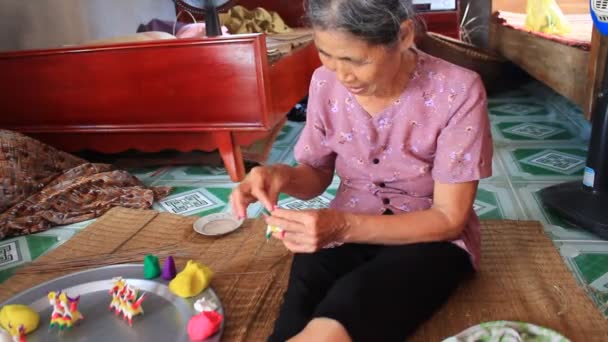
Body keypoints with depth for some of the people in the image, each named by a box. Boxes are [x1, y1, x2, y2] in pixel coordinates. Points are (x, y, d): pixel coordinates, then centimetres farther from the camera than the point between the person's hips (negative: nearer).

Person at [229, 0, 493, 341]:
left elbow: (449, 219, -16)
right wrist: (282, 175, -19)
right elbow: (317, 175, 6)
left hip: (430, 236, -2)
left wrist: (343, 226, -29)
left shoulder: (458, 92, -20)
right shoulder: (325, 83, -8)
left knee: (346, 308, -32)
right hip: (343, 227, 3)